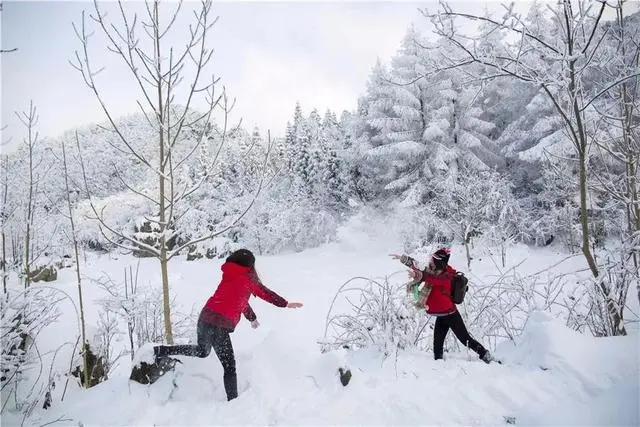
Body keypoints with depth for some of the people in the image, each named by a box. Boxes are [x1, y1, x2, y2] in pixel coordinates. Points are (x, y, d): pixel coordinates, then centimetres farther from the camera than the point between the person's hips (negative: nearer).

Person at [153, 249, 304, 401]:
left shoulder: (228, 276, 19)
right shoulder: (247, 277, -1)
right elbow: (265, 293, 7)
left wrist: (252, 318, 42)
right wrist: (286, 304, 18)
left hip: (205, 318, 7)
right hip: (220, 325, -7)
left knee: (202, 351, 30)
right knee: (229, 367, 1)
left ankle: (161, 350, 26)